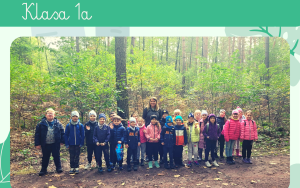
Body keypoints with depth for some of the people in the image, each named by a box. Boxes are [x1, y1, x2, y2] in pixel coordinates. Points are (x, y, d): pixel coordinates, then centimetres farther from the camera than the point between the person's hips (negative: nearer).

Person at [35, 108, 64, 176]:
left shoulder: (58, 123, 0)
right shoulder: (41, 124, -3)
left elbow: (62, 133, 6)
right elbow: (37, 134, -2)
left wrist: (62, 141, 3)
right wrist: (37, 144, -4)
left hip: (55, 144, 0)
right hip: (45, 144, 0)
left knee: (57, 156, 9)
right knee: (45, 157, 13)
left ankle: (58, 168, 24)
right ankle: (43, 169, 27)